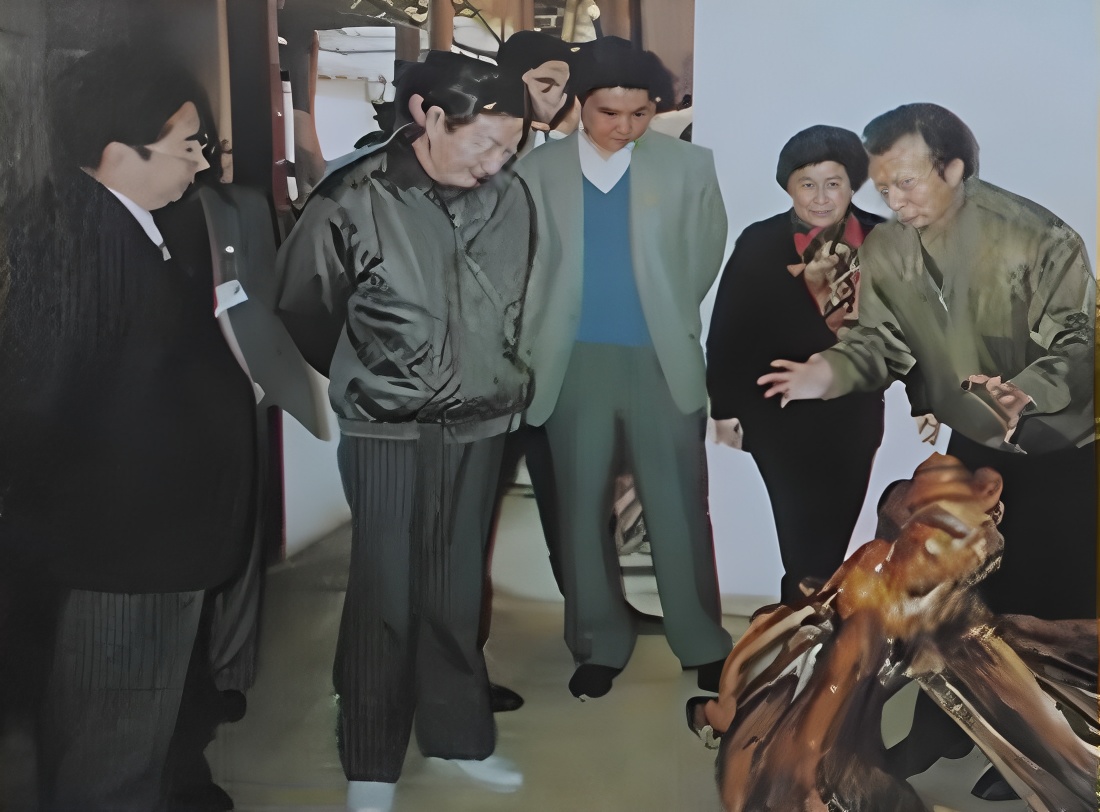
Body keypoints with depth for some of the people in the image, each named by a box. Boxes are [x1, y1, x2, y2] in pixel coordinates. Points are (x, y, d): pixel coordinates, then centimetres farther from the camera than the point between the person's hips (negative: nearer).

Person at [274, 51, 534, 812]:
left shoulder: (510, 200, -1)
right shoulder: (353, 201, -12)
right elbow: (303, 308, 2)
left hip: (478, 426, 3)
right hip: (387, 431, -3)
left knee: (457, 592, 13)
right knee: (385, 595, 4)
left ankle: (458, 735, 31)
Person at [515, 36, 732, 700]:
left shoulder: (689, 166, 2)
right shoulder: (537, 172, 2)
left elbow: (706, 254, 8)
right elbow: (523, 268, 4)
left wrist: (671, 317, 10)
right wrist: (532, 349, 1)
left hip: (663, 358, -1)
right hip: (574, 361, 1)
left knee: (680, 504, 5)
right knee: (582, 506, 8)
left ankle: (703, 641, 19)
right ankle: (600, 642, 22)